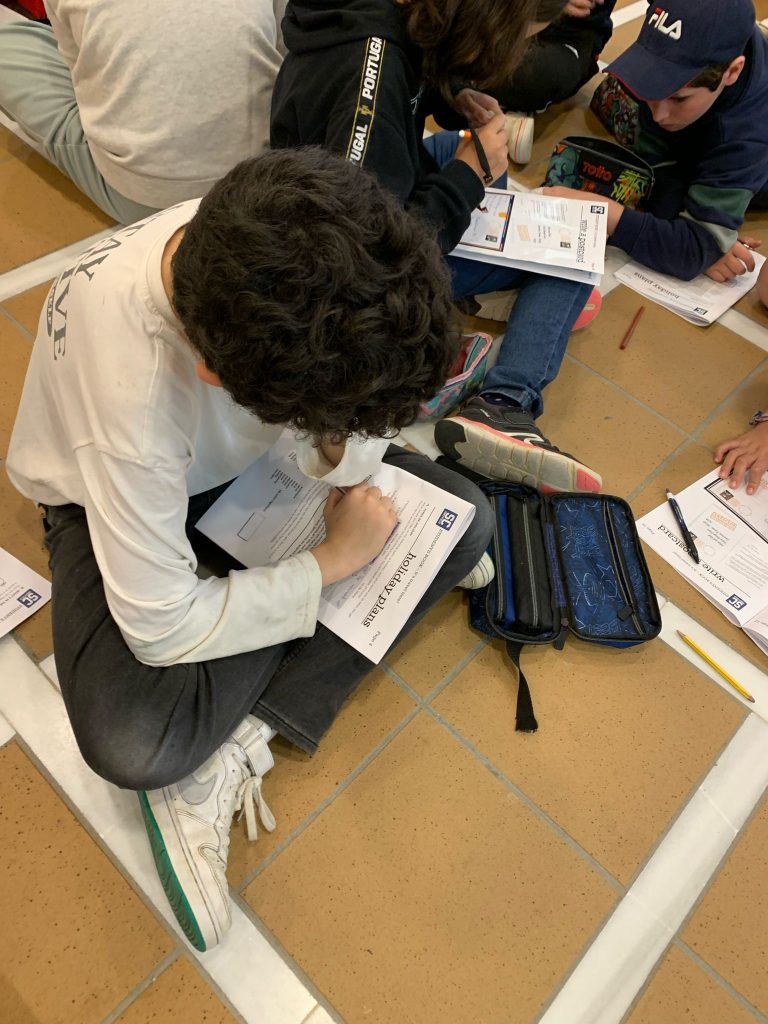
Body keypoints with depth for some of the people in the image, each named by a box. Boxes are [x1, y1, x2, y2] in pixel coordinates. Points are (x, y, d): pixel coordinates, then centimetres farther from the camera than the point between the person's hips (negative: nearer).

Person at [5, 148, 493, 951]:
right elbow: (164, 631, -28)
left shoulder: (296, 256, -28)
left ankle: (231, 747, -12)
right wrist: (331, 561, -20)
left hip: (242, 456, 6)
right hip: (113, 493, -5)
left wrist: (345, 458, -35)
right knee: (137, 748, -33)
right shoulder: (129, 386, -40)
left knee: (464, 518, -12)